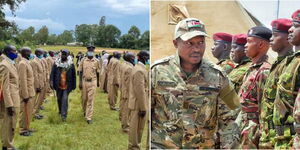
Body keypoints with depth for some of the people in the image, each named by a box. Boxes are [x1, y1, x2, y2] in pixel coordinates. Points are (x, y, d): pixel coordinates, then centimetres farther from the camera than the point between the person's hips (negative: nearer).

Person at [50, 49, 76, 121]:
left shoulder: (71, 64, -3)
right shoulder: (56, 63, 0)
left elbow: (74, 75, 1)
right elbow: (52, 73, 0)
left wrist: (74, 85, 2)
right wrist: (51, 81, -12)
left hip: (67, 85, -3)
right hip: (58, 85, 3)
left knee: (65, 99, -10)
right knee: (59, 99, 16)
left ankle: (64, 115, -8)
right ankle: (60, 110, 40)